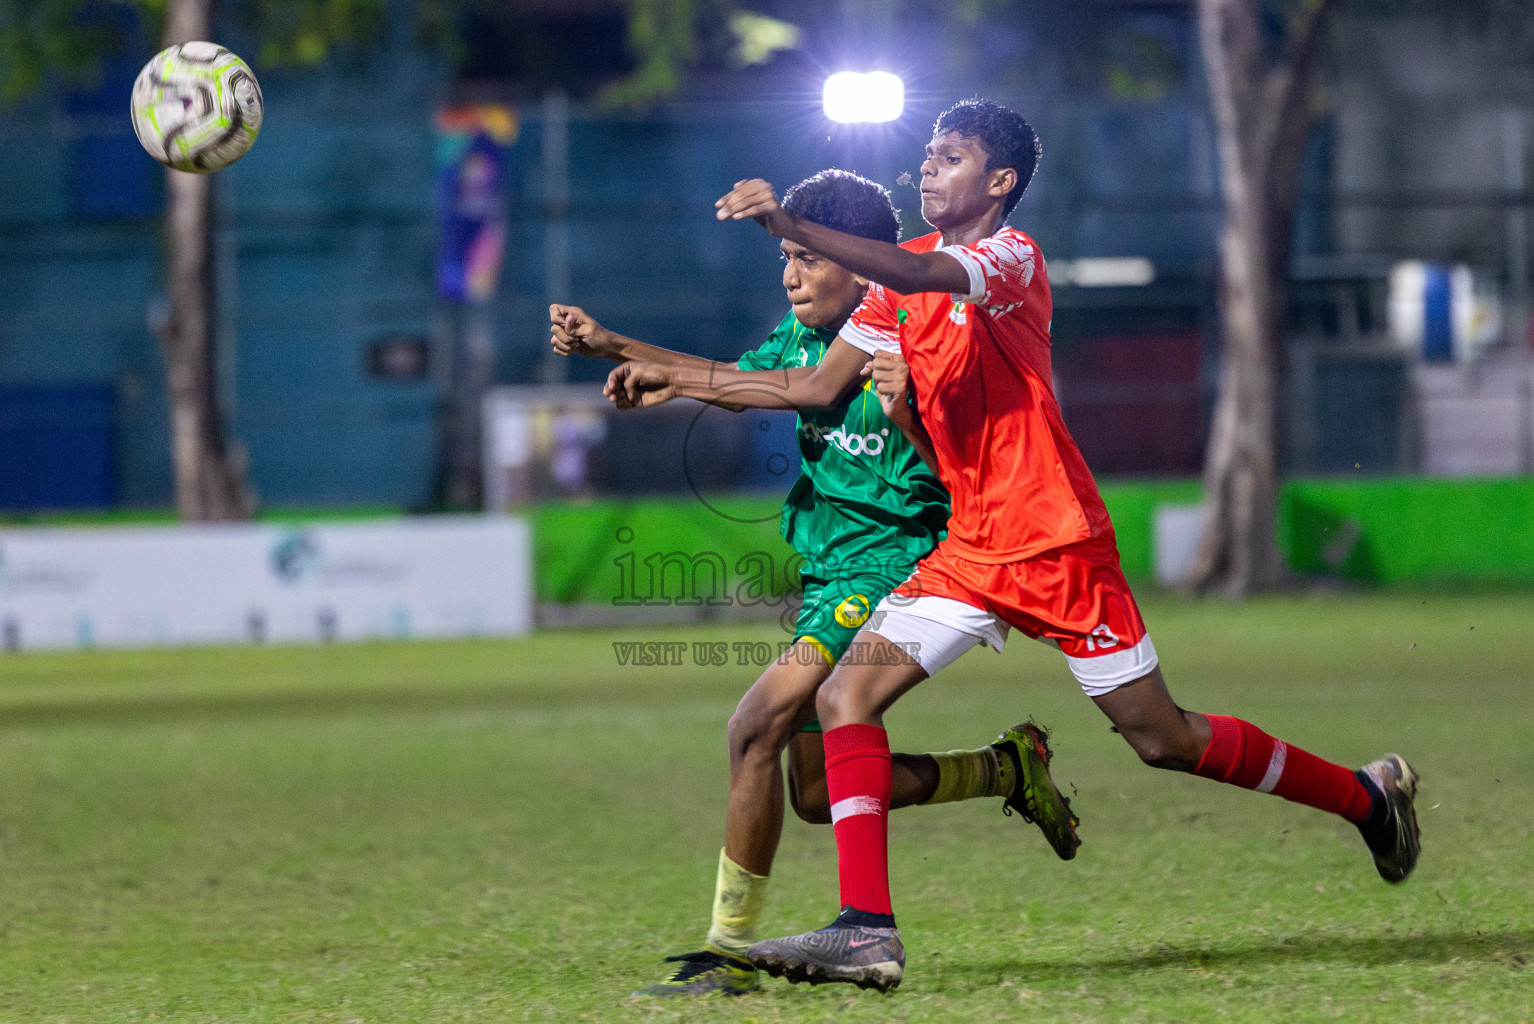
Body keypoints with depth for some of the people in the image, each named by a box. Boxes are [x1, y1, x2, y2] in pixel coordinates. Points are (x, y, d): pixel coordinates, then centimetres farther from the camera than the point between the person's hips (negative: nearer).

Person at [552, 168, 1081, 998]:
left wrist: (904, 412, -36)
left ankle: (730, 950, -16)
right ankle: (1007, 769, 32)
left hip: (891, 565, -9)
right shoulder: (806, 337, 7)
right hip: (829, 574, 9)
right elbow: (734, 382, 21)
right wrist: (612, 347, 13)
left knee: (758, 725, -23)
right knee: (821, 795, 13)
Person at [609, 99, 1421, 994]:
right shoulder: (904, 275, 11)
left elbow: (922, 274, -33)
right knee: (846, 697, -11)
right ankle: (867, 929, -15)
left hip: (1057, 545, -7)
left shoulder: (1013, 257, -12)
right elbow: (821, 385, 15)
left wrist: (792, 227, -43)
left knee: (1164, 739, 2)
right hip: (970, 550, 7)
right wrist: (684, 383, 2)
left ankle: (1369, 795, 23)